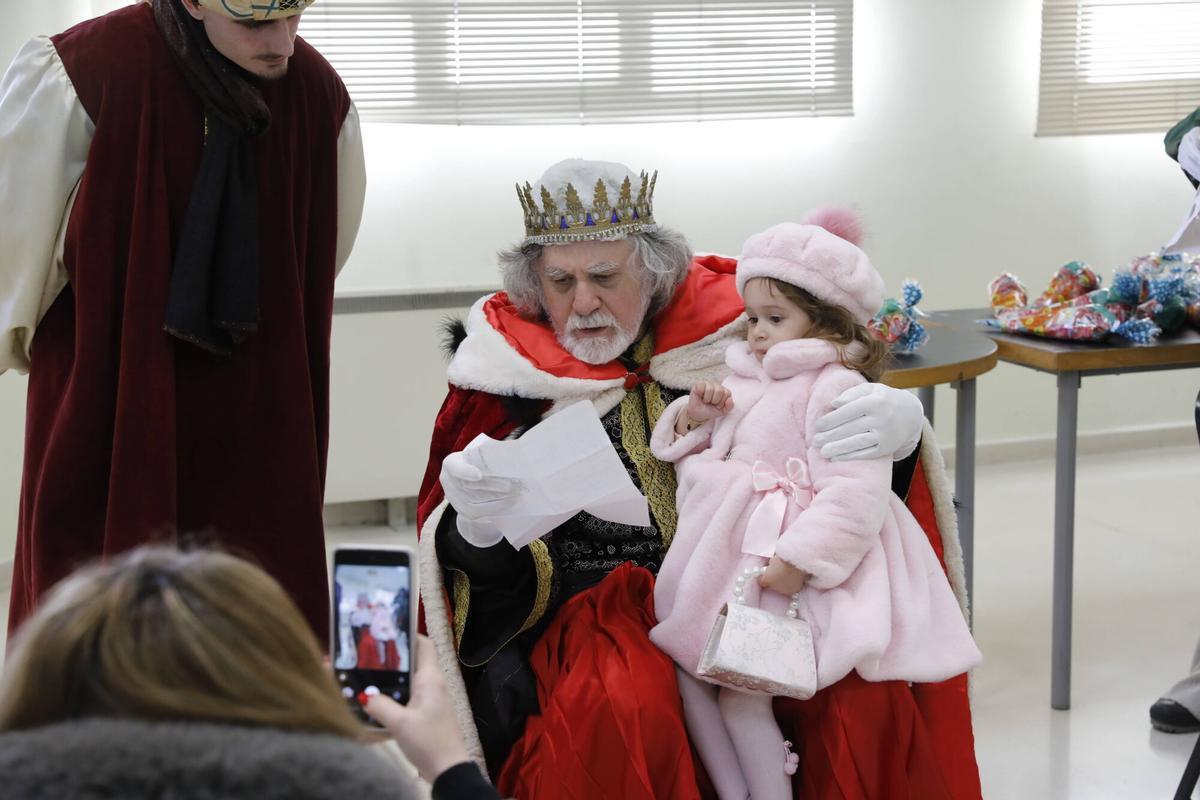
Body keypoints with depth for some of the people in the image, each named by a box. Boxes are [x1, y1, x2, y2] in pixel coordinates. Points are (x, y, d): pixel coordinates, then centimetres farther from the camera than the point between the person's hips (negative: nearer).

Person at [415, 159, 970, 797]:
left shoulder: (724, 325, 4)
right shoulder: (504, 366, 1)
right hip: (589, 608, -2)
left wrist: (899, 422, -14)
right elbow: (471, 566, 0)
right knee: (623, 713, -33)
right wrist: (477, 526, -25)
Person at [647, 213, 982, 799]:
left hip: (787, 571, -8)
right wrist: (690, 419, 3)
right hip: (725, 558, 8)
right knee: (689, 673, -1)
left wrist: (799, 559, -26)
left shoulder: (837, 389, -10)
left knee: (742, 691, -15)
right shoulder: (745, 381, 17)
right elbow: (697, 463, 23)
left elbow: (854, 493, -20)